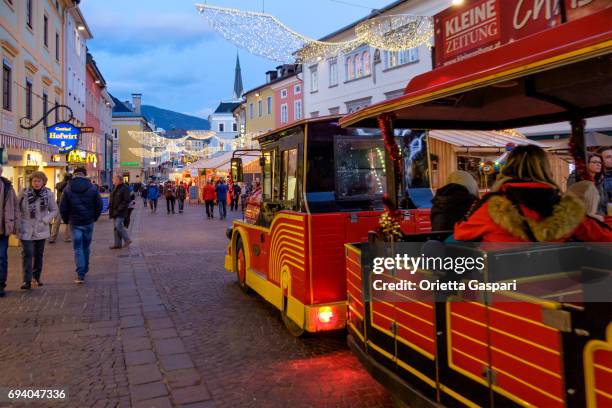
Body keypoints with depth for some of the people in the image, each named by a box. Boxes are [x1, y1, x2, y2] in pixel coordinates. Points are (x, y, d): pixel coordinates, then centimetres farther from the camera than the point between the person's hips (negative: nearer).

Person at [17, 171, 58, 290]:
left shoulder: (48, 194, -2)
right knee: (27, 254, -7)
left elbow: (54, 210, 4)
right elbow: (17, 209, 4)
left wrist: (45, 220, -10)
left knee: (39, 255, 12)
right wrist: (18, 224, -3)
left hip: (41, 230, 2)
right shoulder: (24, 193, -4)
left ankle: (37, 276, 29)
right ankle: (27, 281, -4)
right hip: (26, 230, -2)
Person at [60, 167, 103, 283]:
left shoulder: (67, 189, -3)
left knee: (78, 248, 1)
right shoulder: (93, 188, -2)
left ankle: (80, 274, -6)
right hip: (88, 222, 1)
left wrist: (67, 220, 11)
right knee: (86, 247, 14)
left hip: (75, 223, -1)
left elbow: (62, 208, -3)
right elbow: (99, 205, -1)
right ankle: (84, 270, 26)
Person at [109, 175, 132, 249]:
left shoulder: (125, 188, -12)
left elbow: (127, 200, -18)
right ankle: (118, 244, 14)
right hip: (115, 212, 9)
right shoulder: (115, 188, 16)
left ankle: (127, 240, 3)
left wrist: (119, 209, -21)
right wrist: (110, 208, 12)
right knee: (115, 227, 9)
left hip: (121, 212, -9)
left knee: (118, 226, -14)